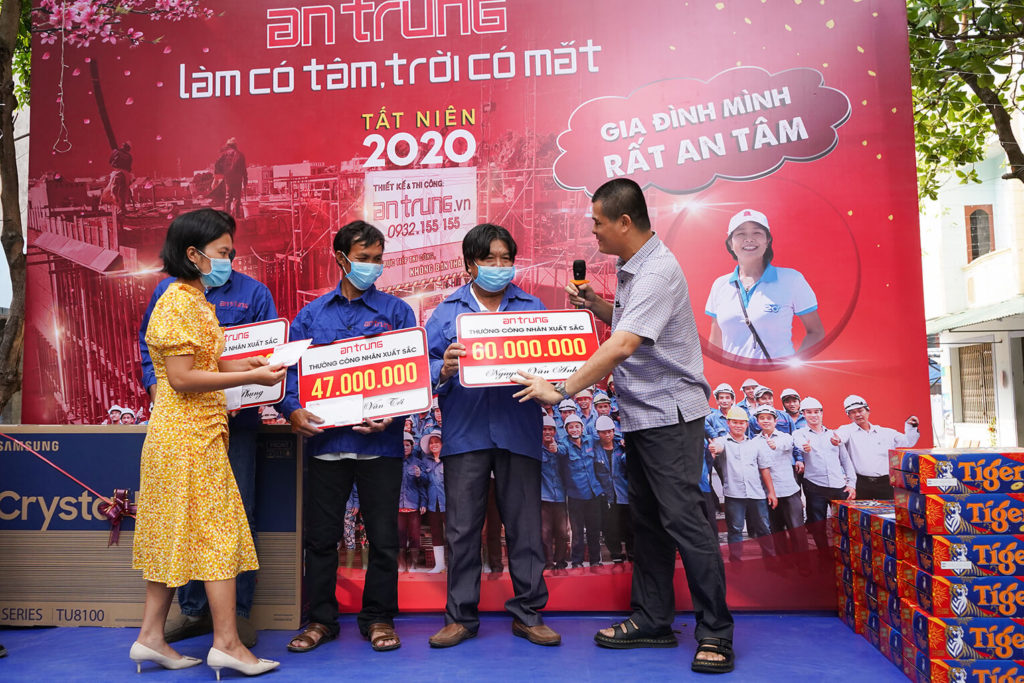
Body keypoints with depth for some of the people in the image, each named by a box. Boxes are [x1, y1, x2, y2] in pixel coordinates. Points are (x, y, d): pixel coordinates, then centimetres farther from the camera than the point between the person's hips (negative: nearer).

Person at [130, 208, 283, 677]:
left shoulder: (193, 300, 16)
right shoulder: (179, 303, -15)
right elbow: (182, 378, -19)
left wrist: (243, 364, 6)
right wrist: (250, 378, -17)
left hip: (179, 435, 10)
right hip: (192, 436, -10)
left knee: (174, 534, 13)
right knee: (218, 532, -4)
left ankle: (151, 637, 21)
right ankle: (226, 643, 4)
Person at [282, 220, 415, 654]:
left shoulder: (396, 312, 6)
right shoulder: (311, 315, 11)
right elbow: (291, 368, 7)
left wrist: (391, 416, -18)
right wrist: (293, 410, -13)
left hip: (379, 441, -1)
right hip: (325, 439, 2)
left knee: (383, 537, 7)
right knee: (321, 536, 10)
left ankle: (378, 618, 24)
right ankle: (320, 619, 26)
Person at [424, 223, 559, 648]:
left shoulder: (533, 308, 12)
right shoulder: (447, 312, 9)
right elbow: (423, 366, 1)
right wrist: (443, 370, -19)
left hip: (518, 432, 1)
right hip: (465, 433, 0)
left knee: (524, 526, 6)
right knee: (463, 528, 5)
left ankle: (528, 613, 20)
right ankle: (461, 616, 19)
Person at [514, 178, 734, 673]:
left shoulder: (658, 271, -19)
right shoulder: (631, 268, 12)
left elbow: (622, 345, -28)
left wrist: (560, 391, -25)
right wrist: (595, 304, 6)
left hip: (669, 413, -10)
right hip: (641, 415, 10)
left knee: (684, 520, -6)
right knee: (646, 520, 13)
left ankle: (716, 635, 7)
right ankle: (652, 622, 24)